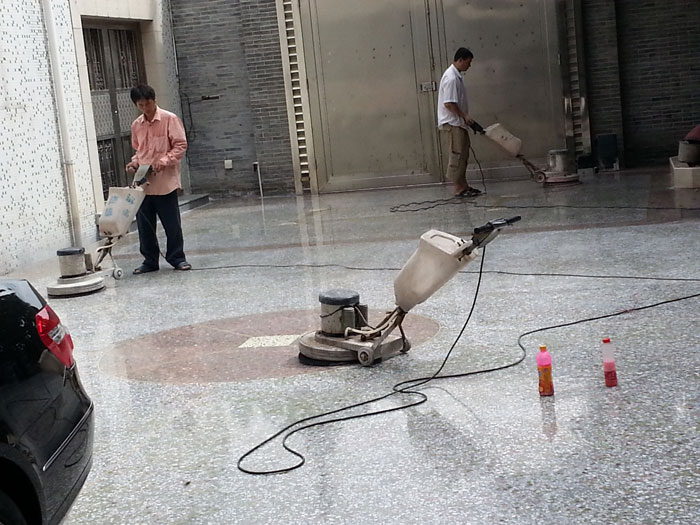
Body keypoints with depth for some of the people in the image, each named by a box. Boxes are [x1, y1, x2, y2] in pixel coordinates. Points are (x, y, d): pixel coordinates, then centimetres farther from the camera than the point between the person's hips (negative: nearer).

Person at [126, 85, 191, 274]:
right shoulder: (136, 125, 12)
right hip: (143, 182, 5)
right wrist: (134, 163, 5)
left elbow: (180, 145, -7)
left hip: (165, 182, -5)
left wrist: (164, 161, -19)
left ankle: (177, 258, 14)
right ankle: (150, 260, 17)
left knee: (172, 223, 1)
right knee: (144, 224, 6)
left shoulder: (170, 119, -4)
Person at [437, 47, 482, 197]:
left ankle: (463, 185, 17)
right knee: (457, 154, -6)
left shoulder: (456, 75, 14)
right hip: (453, 122, -10)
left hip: (458, 122, 10)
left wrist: (465, 117, 18)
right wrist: (464, 116, -17)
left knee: (462, 154, 12)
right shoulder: (451, 78, -19)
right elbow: (449, 103, -23)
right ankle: (459, 187, -2)